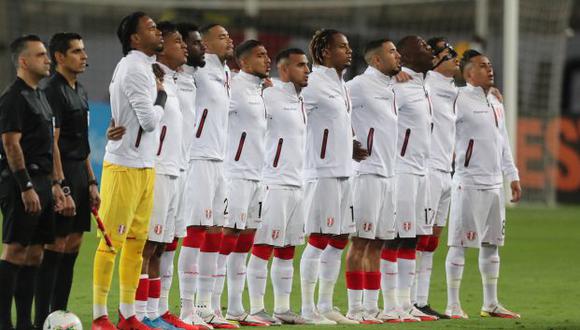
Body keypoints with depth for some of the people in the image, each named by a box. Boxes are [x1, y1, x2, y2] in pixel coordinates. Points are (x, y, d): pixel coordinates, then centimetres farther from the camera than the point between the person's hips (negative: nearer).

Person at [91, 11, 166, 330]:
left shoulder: (144, 67, 16)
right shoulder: (134, 69, -15)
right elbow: (149, 120, -18)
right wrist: (161, 95, -3)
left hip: (144, 166, 10)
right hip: (125, 166, -10)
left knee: (136, 241, 10)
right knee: (111, 241, -6)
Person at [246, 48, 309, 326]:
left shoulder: (299, 103, 17)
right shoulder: (270, 97, -9)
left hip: (296, 185, 8)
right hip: (274, 185, -8)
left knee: (287, 251, 10)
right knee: (263, 248, -5)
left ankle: (282, 308, 14)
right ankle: (256, 309, -3)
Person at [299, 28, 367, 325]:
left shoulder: (340, 85, 16)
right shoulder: (314, 84, -12)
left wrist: (351, 148, 10)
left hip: (343, 172, 9)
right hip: (322, 172, -9)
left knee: (339, 240, 11)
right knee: (319, 240, -6)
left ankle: (326, 305, 18)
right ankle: (308, 309, 0)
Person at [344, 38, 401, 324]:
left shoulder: (389, 88, 16)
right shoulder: (360, 86, -9)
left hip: (388, 175, 8)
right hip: (368, 173, -8)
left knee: (377, 245, 9)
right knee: (360, 243, -5)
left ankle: (372, 308, 12)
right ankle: (355, 308, -3)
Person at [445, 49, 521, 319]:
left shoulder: (495, 104, 15)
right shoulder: (461, 99, -8)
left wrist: (513, 177, 19)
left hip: (494, 183, 8)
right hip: (469, 182, -8)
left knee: (491, 244, 11)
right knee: (460, 243, -4)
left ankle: (491, 304, 18)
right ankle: (453, 305, -1)